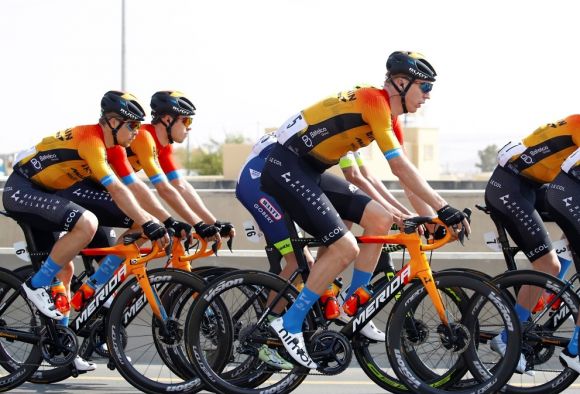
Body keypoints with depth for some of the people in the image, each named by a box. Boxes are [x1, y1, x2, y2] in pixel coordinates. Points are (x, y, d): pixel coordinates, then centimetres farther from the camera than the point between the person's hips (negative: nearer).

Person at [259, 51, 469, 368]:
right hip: (286, 168, -10)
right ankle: (290, 324, -8)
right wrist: (443, 208, -20)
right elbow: (401, 167, -21)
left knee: (380, 220, 0)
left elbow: (402, 171, 15)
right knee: (345, 248, -17)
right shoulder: (374, 101, -17)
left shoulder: (387, 115, 12)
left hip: (312, 172, 10)